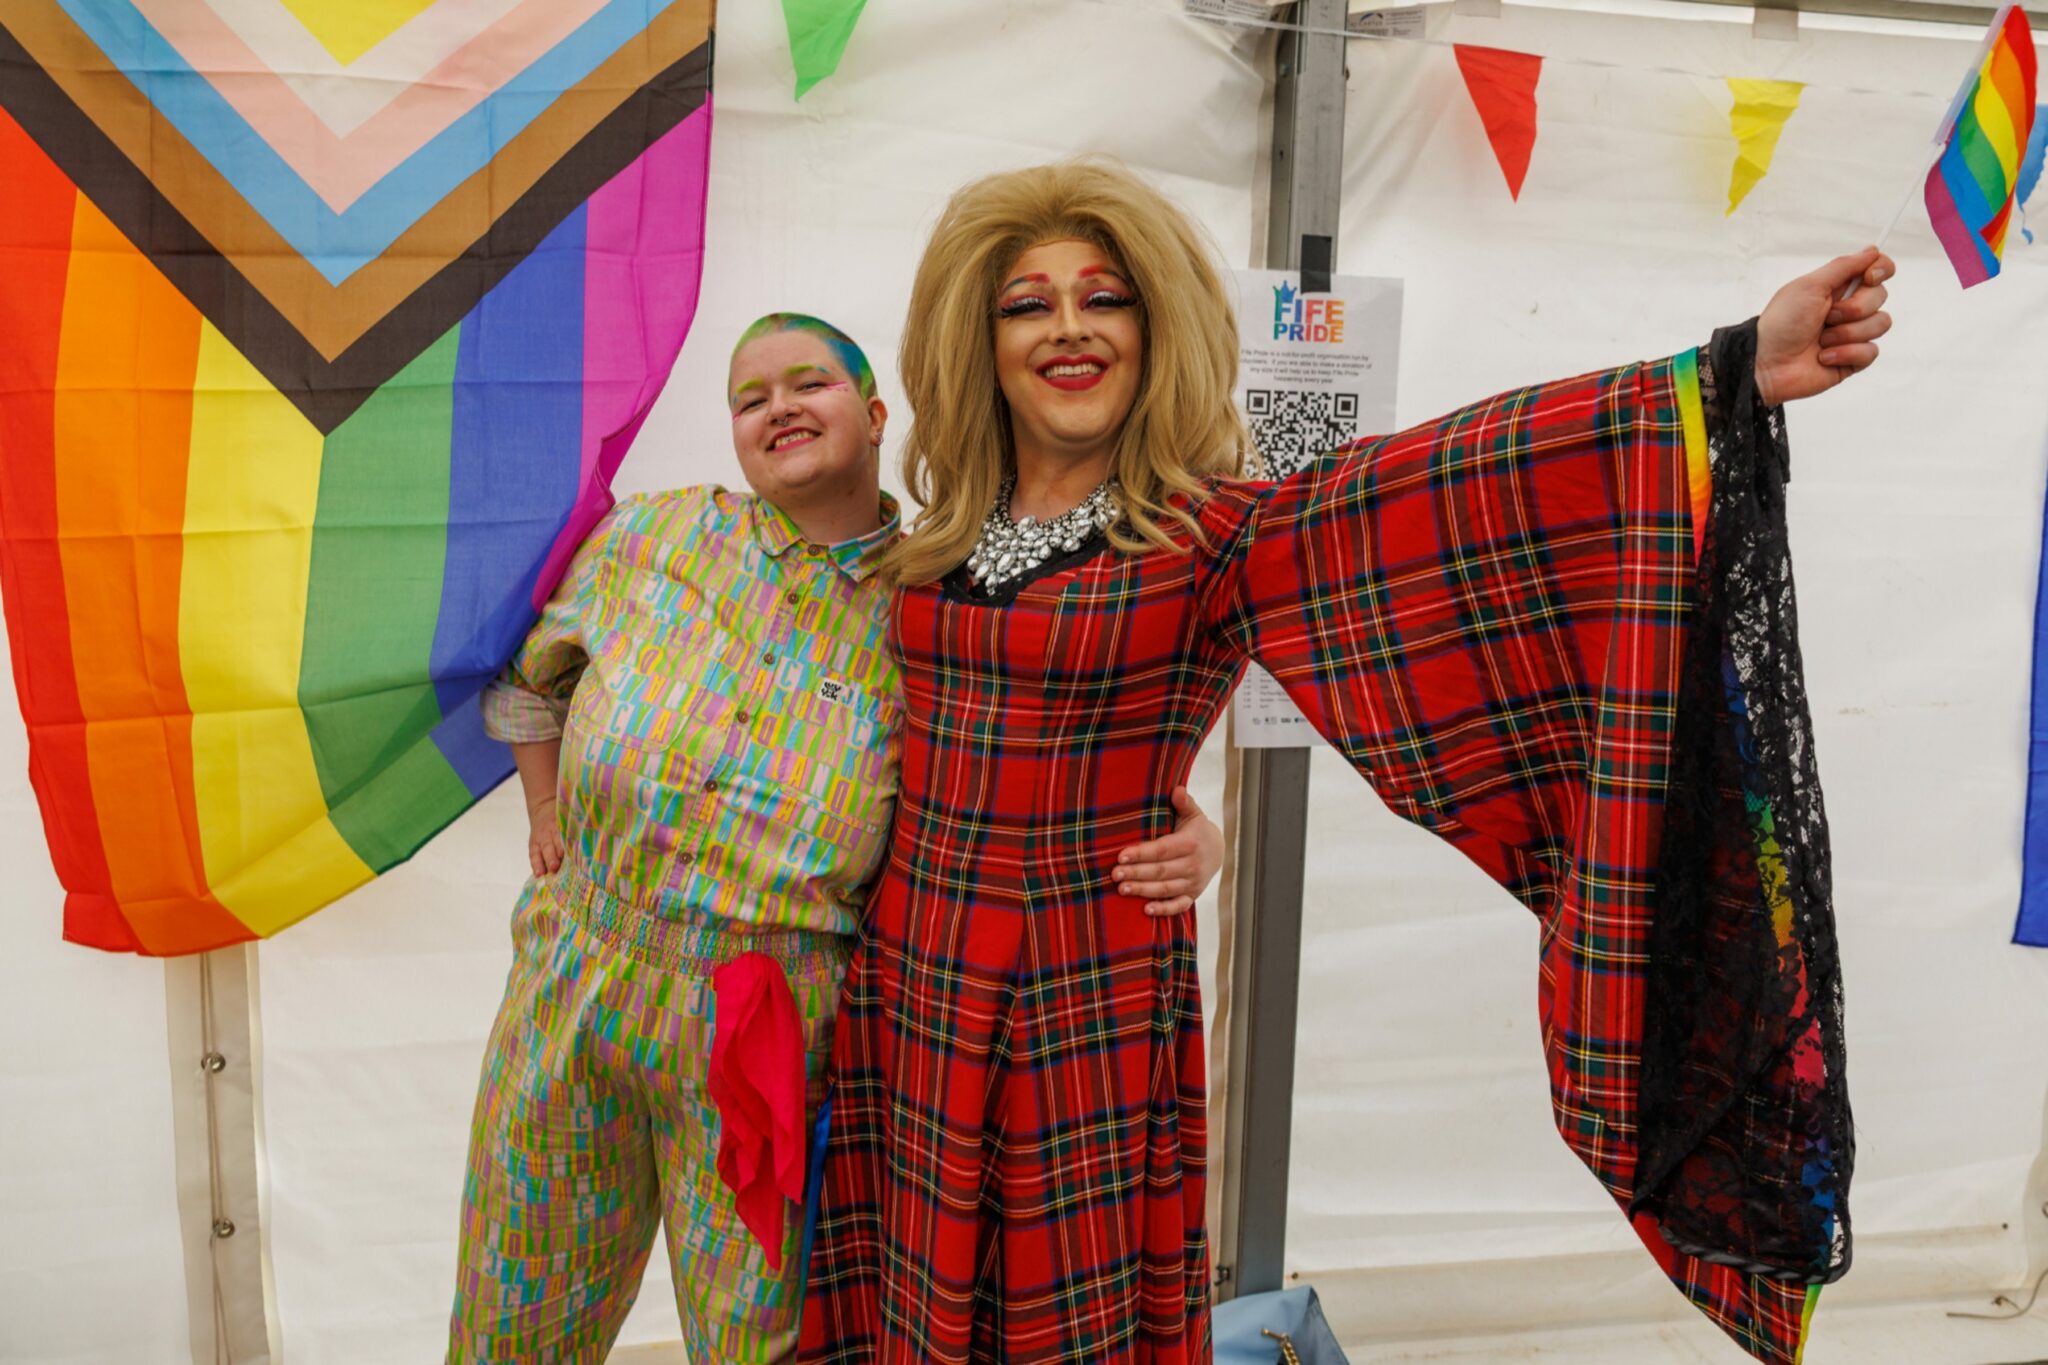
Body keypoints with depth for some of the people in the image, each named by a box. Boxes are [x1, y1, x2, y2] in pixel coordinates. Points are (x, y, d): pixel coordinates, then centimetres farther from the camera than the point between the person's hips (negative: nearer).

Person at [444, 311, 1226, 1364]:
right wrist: (545, 817, 14)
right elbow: (530, 675, 19)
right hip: (573, 995, 3)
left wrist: (1193, 840, -18)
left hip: (773, 1035, -2)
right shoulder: (651, 537, 0)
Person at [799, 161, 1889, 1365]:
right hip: (915, 982, 4)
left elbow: (1454, 481, -22)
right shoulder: (939, 540, 5)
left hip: (1090, 997, -4)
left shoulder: (1210, 534, -10)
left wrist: (1734, 377, -30)